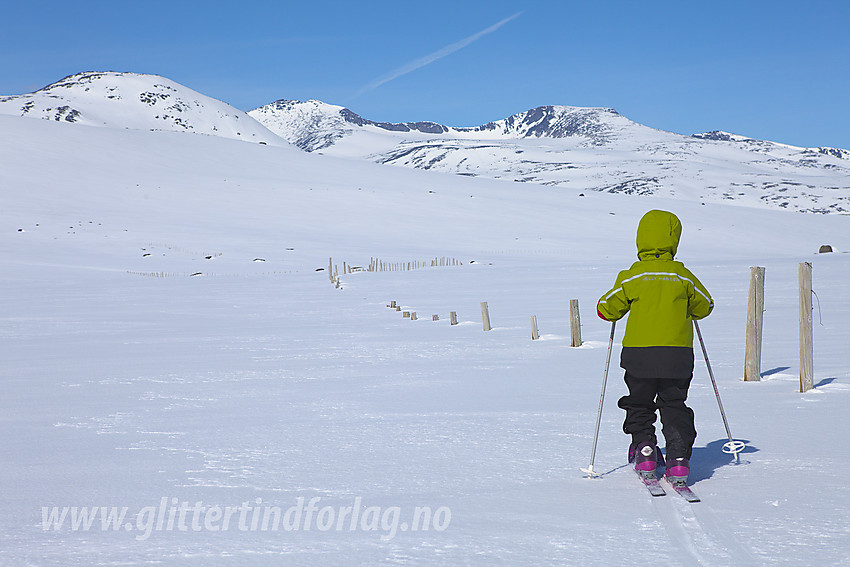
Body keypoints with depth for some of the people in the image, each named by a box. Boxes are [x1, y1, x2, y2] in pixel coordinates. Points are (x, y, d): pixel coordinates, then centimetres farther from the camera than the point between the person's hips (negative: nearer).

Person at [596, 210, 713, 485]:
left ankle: (644, 447, 6)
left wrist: (614, 311, 22)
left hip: (639, 354, -1)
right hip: (677, 355, 1)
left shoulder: (630, 277, -5)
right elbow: (704, 306, 12)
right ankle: (678, 459, 1)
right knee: (674, 407, 12)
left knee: (639, 405, 17)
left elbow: (607, 308, 1)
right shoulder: (683, 276, -1)